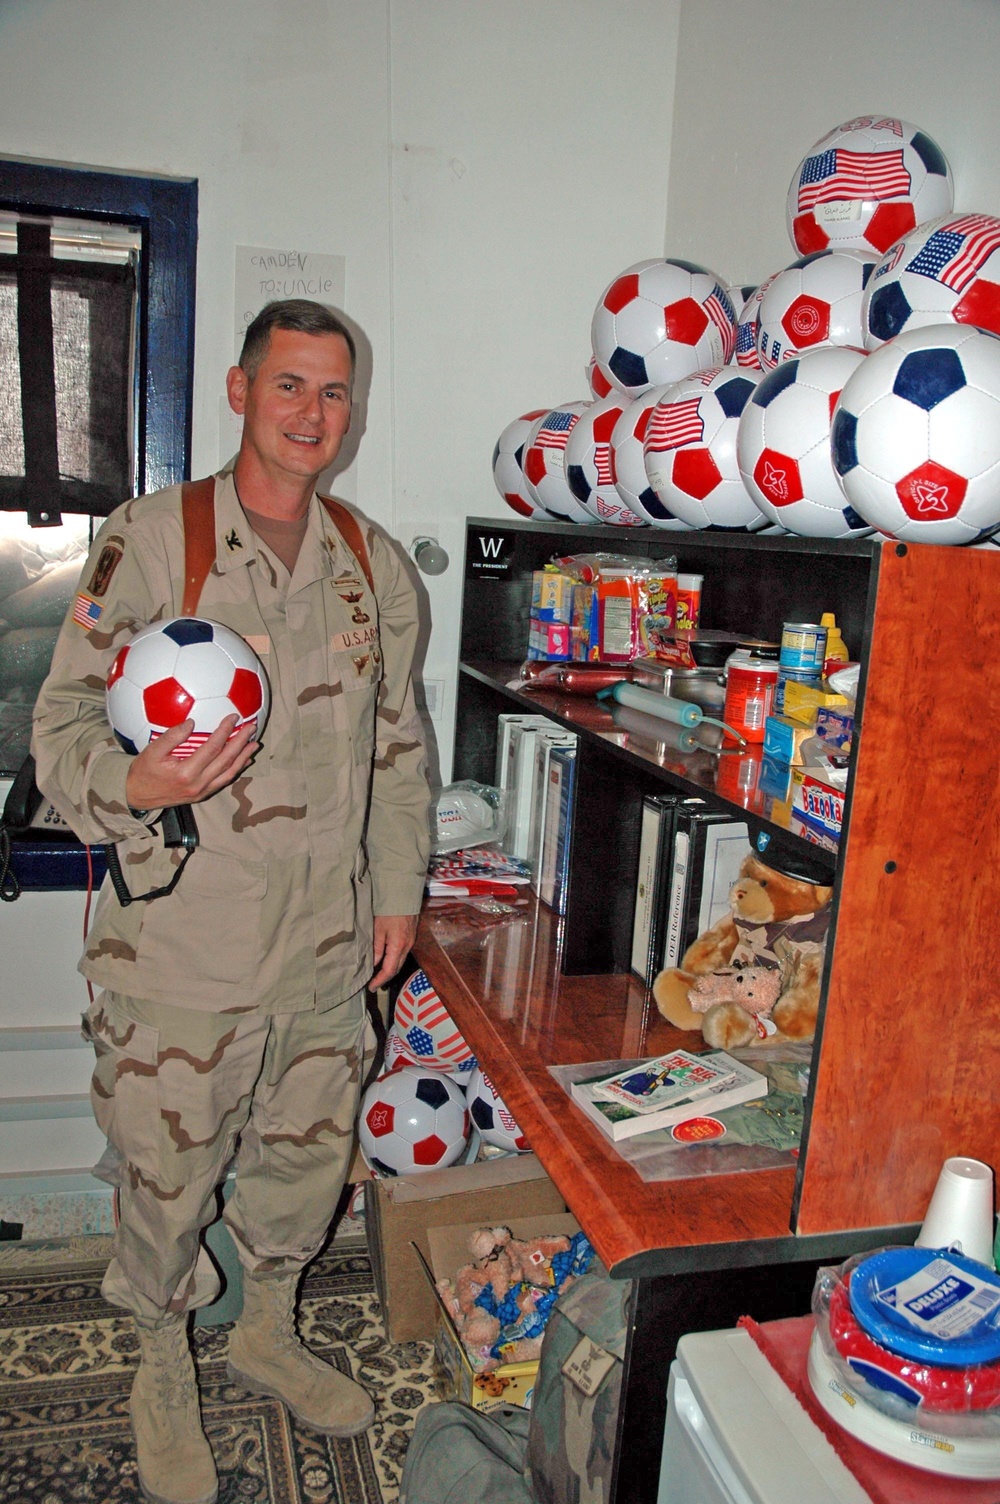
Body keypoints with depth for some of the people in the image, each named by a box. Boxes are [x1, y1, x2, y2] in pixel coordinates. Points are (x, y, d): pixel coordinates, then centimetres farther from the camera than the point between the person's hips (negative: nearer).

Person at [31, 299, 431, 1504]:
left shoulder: (372, 565, 7)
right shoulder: (149, 540, -7)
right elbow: (65, 718, -7)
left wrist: (398, 887, 10)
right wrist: (134, 787, -29)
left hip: (329, 941, 4)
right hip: (181, 942, -4)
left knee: (307, 1149, 19)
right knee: (165, 1173, 11)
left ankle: (269, 1333, 47)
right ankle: (164, 1372, 41)